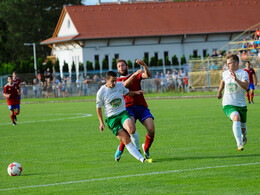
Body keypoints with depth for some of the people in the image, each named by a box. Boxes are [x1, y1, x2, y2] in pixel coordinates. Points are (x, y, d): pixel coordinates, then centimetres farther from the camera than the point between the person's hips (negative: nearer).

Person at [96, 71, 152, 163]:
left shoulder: (120, 85, 1)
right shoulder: (101, 92, -7)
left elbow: (127, 93, 23)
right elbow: (98, 108, 6)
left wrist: (135, 92, 3)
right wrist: (101, 123, 2)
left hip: (123, 113, 2)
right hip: (112, 118, -2)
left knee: (131, 130, -30)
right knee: (126, 140, -15)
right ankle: (142, 159, -15)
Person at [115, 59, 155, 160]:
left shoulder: (136, 76, 20)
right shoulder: (118, 80, 15)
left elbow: (148, 75, 1)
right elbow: (124, 85, -8)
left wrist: (144, 65, -17)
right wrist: (134, 75, -19)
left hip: (141, 106, 2)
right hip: (128, 107, -2)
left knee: (151, 128, -17)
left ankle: (146, 148, 12)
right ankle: (120, 149, -5)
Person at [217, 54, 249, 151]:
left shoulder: (243, 73, -6)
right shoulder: (225, 73, 6)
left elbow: (246, 87, -24)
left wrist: (236, 79, -37)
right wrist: (219, 91, 42)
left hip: (241, 105, 0)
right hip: (228, 104, 0)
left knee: (243, 128, 10)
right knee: (236, 117, -31)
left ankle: (243, 136, 50)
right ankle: (239, 144, -36)